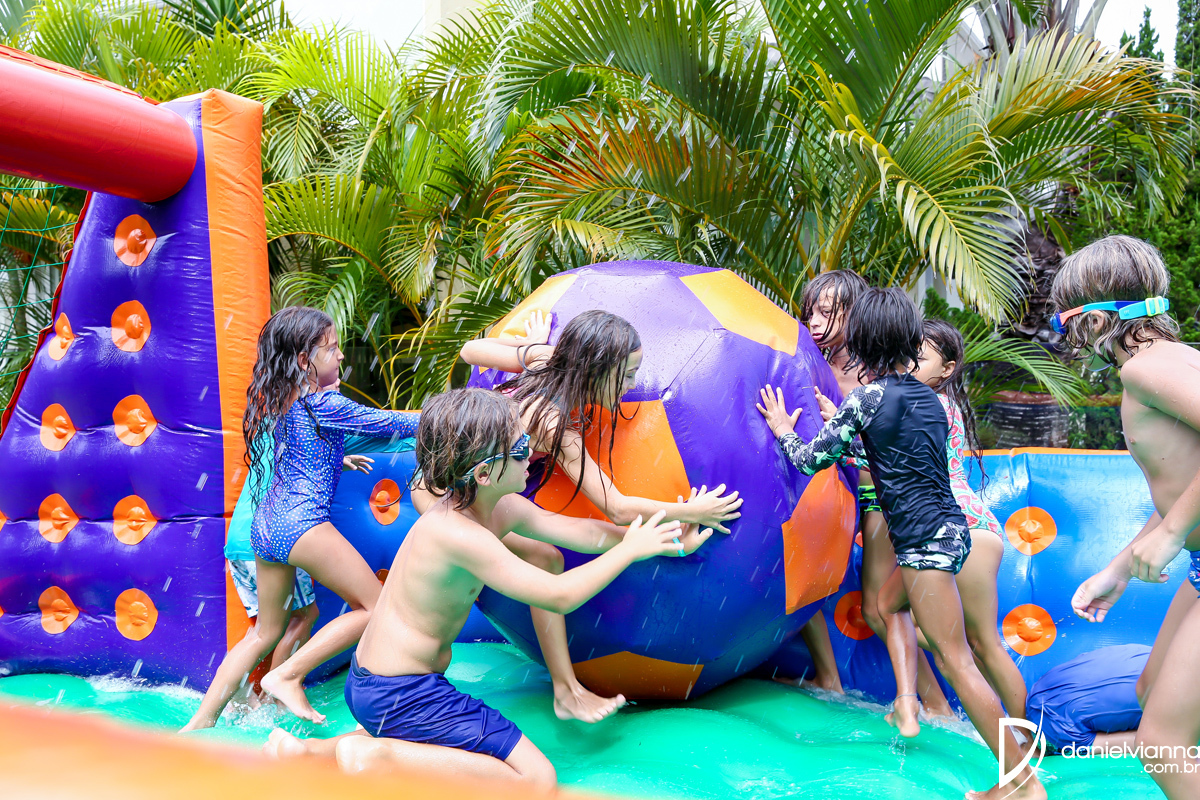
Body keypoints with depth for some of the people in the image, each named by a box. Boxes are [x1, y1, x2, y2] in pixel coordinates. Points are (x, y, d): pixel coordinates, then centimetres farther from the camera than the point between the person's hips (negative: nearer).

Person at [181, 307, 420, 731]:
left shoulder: (276, 400, 13)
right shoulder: (325, 404, -11)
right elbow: (393, 423, -8)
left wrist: (340, 458, 38)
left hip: (265, 525, 9)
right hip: (302, 523, -9)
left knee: (265, 632, 21)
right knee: (375, 608, 0)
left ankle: (203, 719, 22)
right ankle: (287, 676, -1)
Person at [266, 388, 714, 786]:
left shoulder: (503, 509, -2)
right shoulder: (457, 534, -29)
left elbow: (583, 532, 5)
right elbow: (559, 596, -27)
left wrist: (664, 543, -1)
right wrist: (630, 550, -17)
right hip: (400, 693, -10)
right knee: (537, 779, -9)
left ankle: (306, 751, 25)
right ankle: (375, 758, -11)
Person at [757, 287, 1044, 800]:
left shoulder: (868, 397, -11)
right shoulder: (928, 397, 11)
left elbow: (812, 460, -4)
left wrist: (785, 431, 15)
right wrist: (840, 424, 35)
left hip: (926, 539, -9)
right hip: (946, 528, 9)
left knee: (954, 659, -5)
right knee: (890, 602, 28)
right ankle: (907, 709, 21)